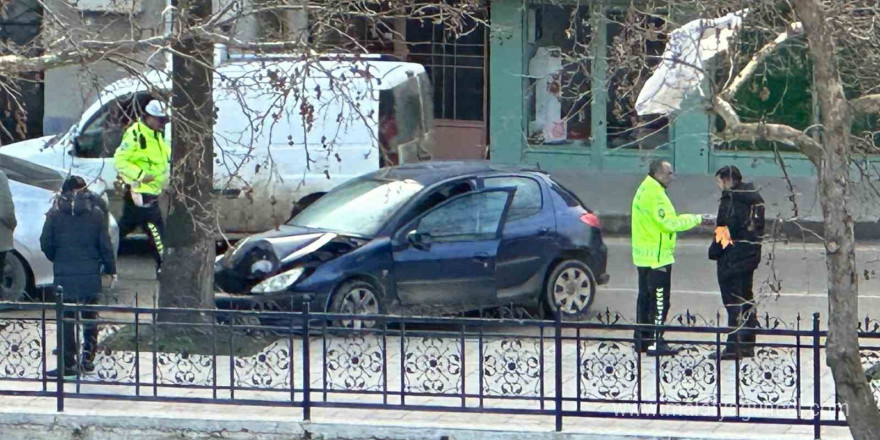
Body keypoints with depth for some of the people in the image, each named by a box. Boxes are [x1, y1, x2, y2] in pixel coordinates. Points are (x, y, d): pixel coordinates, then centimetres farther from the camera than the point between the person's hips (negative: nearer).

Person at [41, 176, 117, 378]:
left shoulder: (55, 214, -3)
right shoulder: (96, 214, -2)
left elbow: (46, 244, 0)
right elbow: (105, 245, -2)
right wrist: (110, 270, 8)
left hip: (64, 276, -1)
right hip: (90, 276, 1)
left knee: (66, 320, 3)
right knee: (90, 319, 15)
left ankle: (68, 363, 0)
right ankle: (88, 358, 15)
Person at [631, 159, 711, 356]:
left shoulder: (645, 191, 15)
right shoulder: (655, 194, -17)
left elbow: (663, 220, 15)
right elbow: (668, 223, -20)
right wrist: (696, 219, -11)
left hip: (644, 257, 11)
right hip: (657, 257, -11)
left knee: (645, 297, 15)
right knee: (659, 301, -7)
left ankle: (642, 340, 20)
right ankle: (655, 342, -8)